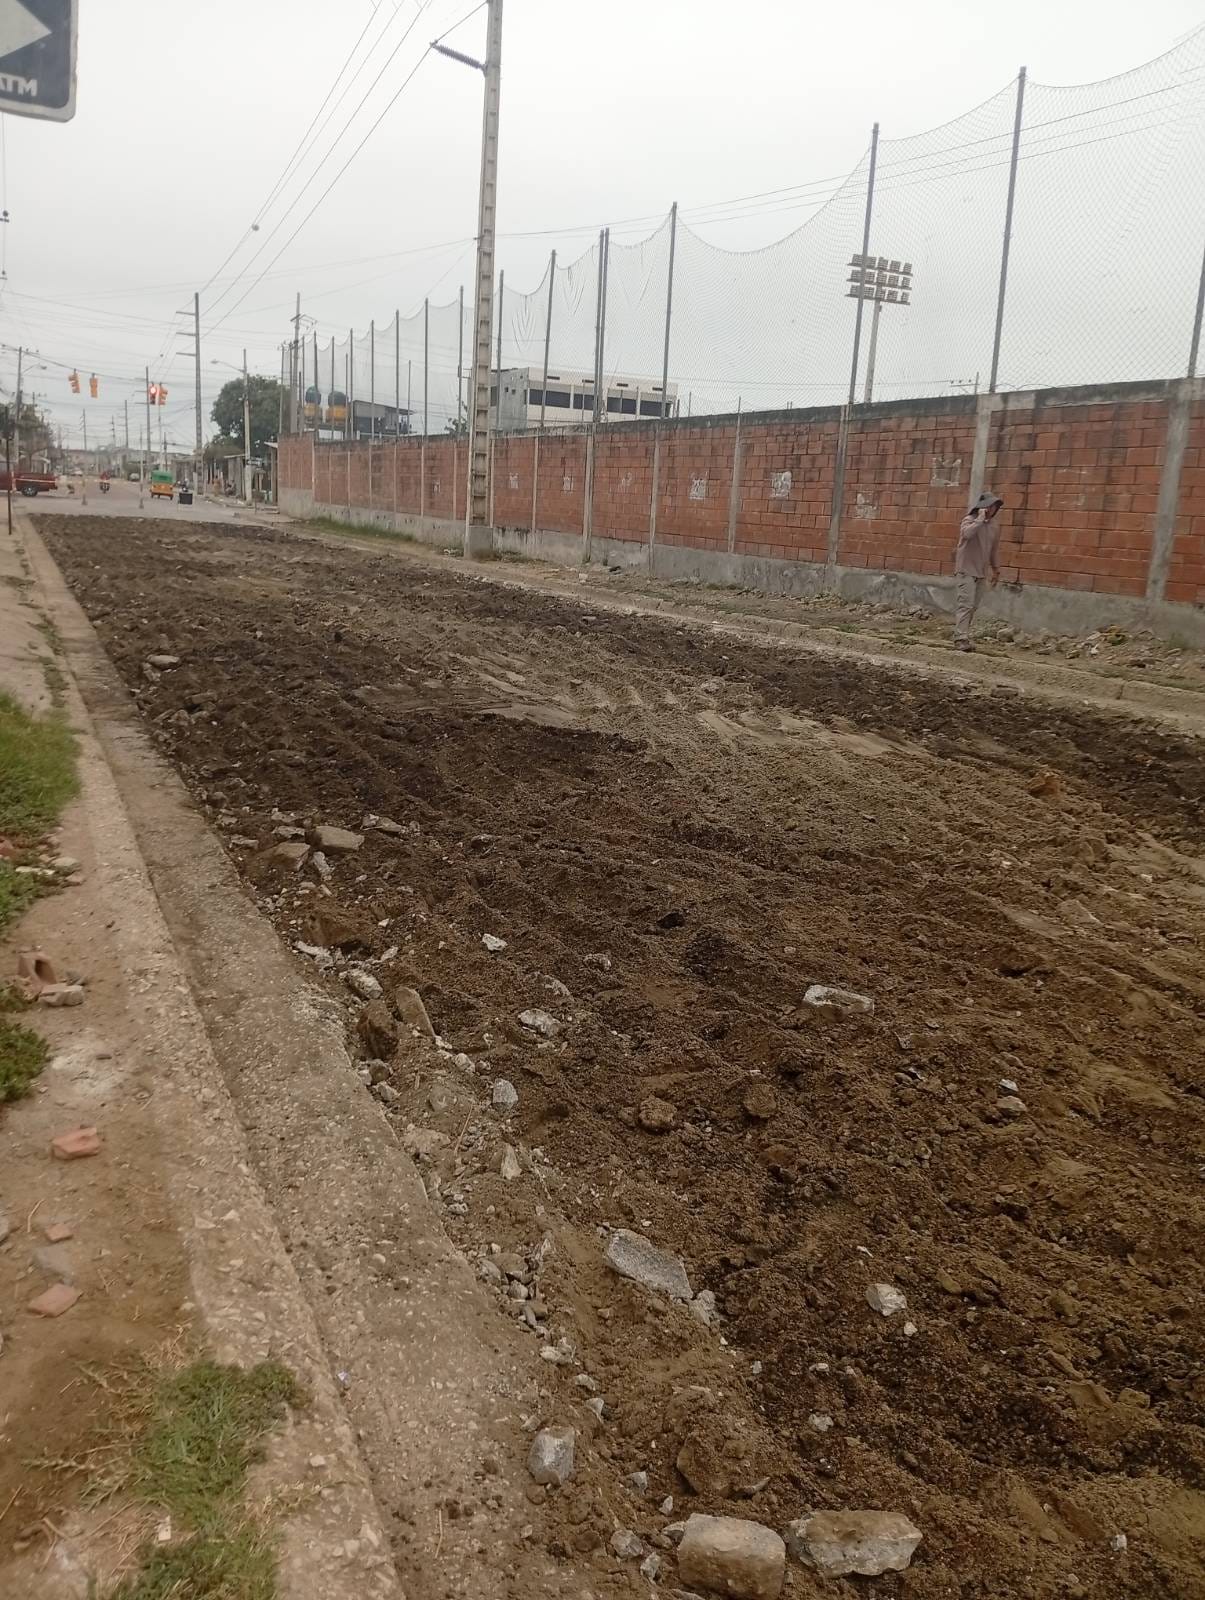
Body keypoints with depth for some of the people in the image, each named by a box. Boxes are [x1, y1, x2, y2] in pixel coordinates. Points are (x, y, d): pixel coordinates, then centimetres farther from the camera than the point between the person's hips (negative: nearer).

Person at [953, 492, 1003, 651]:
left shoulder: (993, 526, 11)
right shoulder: (969, 520, -7)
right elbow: (966, 533, -32)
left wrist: (996, 570, 25)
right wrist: (981, 519, -24)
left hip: (981, 573, 7)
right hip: (965, 570, -6)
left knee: (973, 607, 4)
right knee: (965, 605, -14)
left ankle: (960, 635, 8)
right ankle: (961, 638, -17)